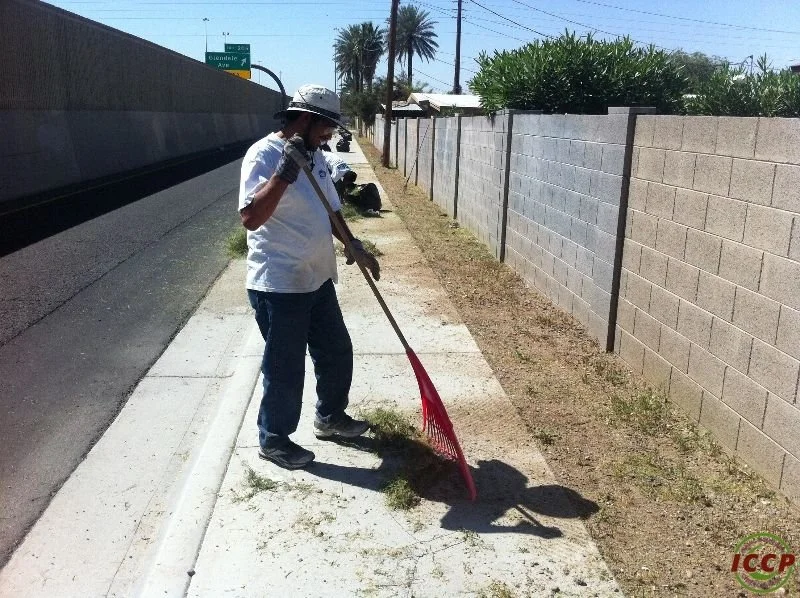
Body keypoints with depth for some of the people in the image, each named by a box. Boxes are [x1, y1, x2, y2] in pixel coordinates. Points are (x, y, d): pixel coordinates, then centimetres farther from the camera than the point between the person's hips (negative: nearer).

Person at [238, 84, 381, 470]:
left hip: (317, 280, 9)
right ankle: (274, 440, 25)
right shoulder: (264, 155, -17)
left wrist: (354, 246, 5)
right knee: (285, 369, 4)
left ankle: (330, 417, 41)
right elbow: (250, 218, -28)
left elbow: (330, 209, 19)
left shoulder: (314, 156, 10)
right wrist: (284, 173, -35)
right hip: (278, 286, -9)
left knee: (337, 353, 19)